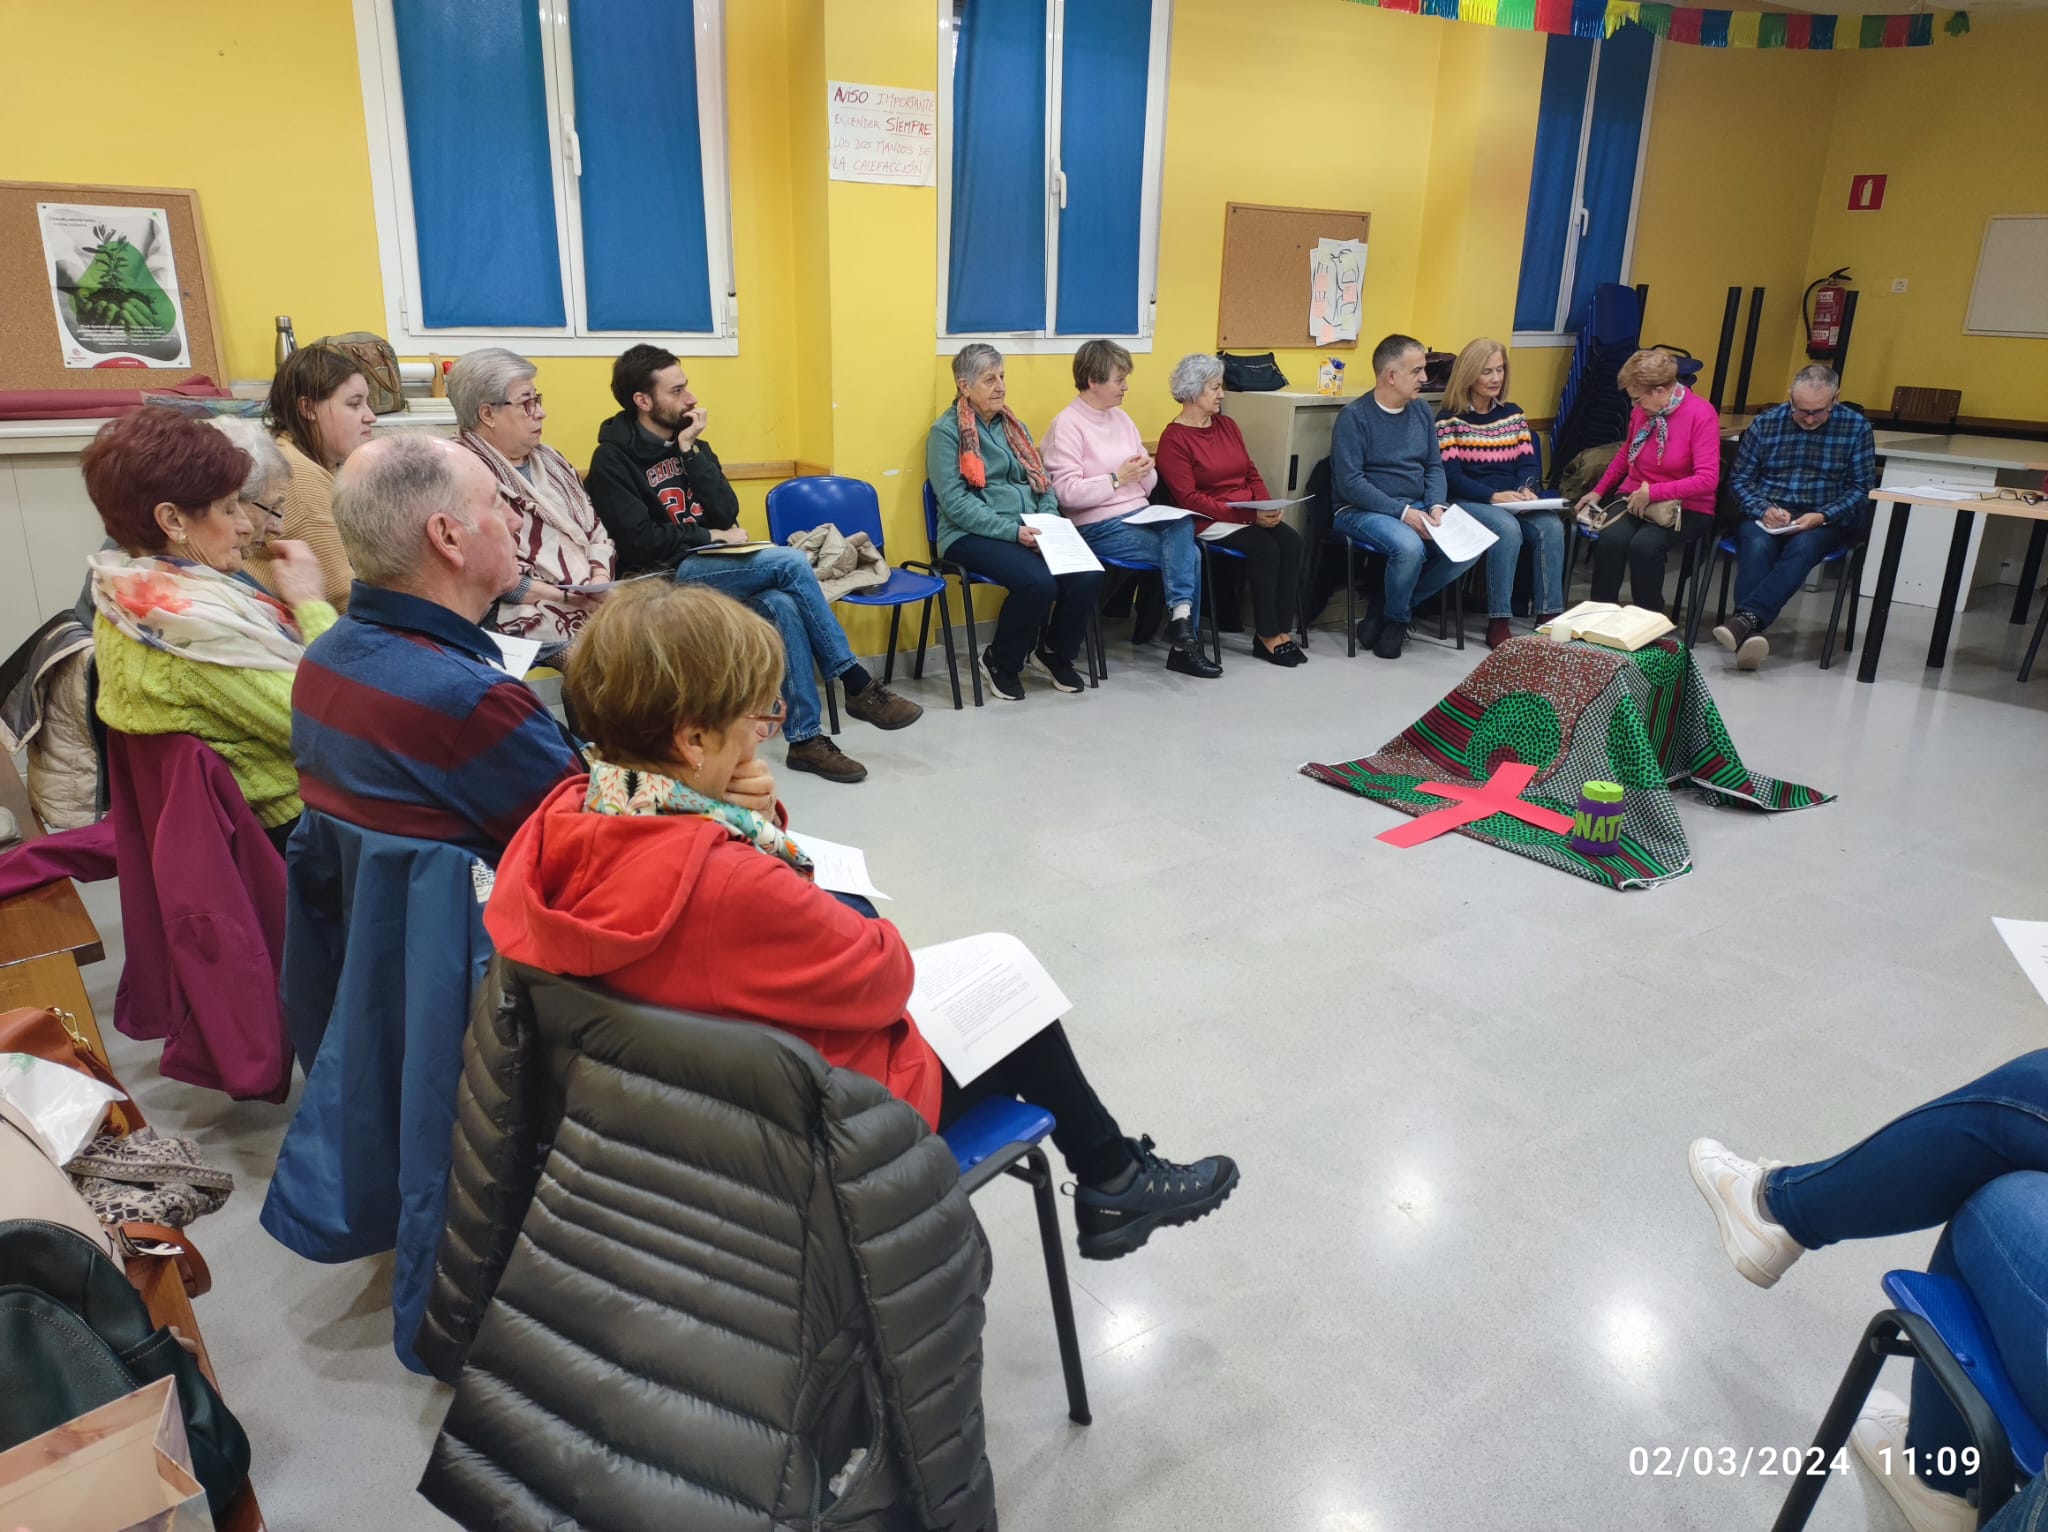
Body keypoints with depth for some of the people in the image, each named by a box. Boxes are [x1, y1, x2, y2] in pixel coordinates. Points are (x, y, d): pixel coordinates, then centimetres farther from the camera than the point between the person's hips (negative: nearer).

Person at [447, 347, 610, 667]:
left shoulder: (548, 459, 21)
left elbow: (596, 530, 20)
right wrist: (566, 596, -15)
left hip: (595, 607, 8)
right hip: (531, 622, -8)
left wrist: (600, 579, -1)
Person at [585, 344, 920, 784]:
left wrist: (691, 450, -6)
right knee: (789, 563, -26)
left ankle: (806, 738, -22)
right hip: (665, 578, -6)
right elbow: (640, 541, -15)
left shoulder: (689, 441, 13)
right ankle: (858, 686, -19)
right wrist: (710, 537, -8)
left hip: (711, 567, 6)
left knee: (782, 606, -28)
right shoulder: (613, 459, -6)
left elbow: (727, 513, 1)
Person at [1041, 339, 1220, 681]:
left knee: (1183, 524, -24)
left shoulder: (1121, 418, 15)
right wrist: (1118, 478, -18)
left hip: (1140, 516, 6)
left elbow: (1147, 486, 18)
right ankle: (1184, 639, -10)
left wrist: (1145, 471, -5)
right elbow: (1067, 493, -18)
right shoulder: (1067, 424, -7)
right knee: (1187, 552, -19)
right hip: (1099, 527, -6)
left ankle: (1180, 617, -22)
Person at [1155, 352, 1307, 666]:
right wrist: (1249, 515, -21)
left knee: (1292, 541, -20)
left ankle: (1282, 632, -17)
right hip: (1209, 521, -6)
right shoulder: (1174, 439, -7)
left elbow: (1251, 474, 17)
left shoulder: (1227, 426, 15)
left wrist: (1268, 506, -5)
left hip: (1252, 517, 6)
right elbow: (1189, 498, -14)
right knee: (1265, 548, -28)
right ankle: (1267, 637, -15)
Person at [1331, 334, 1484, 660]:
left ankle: (1391, 609, 2)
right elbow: (1350, 482, -17)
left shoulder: (1421, 410, 10)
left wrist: (1437, 505, -7)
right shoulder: (1354, 416, -10)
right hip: (1363, 511, -7)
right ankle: (1396, 620, -3)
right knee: (1409, 546, -35)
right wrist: (1403, 512, -23)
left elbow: (1434, 466, 14)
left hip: (1418, 507, 7)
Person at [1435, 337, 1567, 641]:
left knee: (1551, 526, -25)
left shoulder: (1513, 414, 16)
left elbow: (1529, 463, 10)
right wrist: (1494, 496, -22)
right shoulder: (1449, 419, -1)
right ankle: (1497, 623, -29)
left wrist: (1525, 490, -14)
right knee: (1507, 529, -35)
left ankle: (1548, 616, -19)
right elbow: (1451, 477, -10)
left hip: (1513, 501, 5)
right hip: (1469, 502, -5)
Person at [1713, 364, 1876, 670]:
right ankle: (1749, 633, -52)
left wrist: (1822, 516, -16)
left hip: (1824, 522, 0)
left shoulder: (1856, 427, 3)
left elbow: (1861, 487, 2)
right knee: (1757, 545, -35)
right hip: (1766, 516, 1)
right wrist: (1763, 509, -13)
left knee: (1803, 546, -37)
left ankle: (1746, 619, -52)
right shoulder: (1765, 423, 6)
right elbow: (1742, 479, 7)